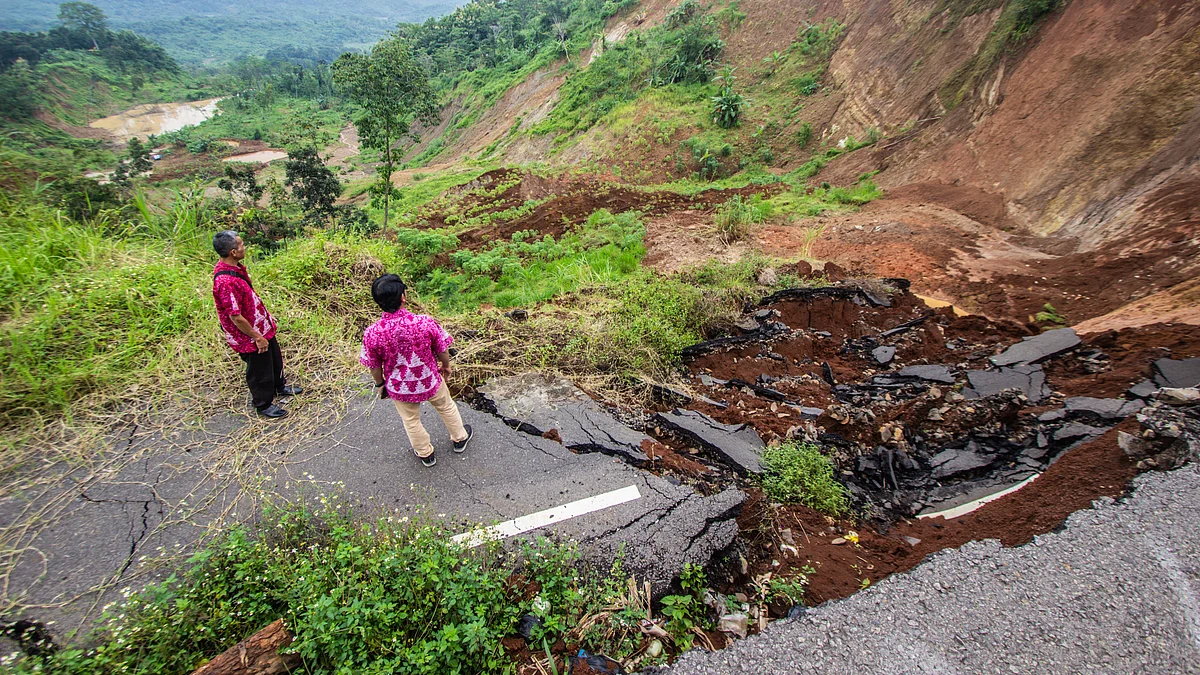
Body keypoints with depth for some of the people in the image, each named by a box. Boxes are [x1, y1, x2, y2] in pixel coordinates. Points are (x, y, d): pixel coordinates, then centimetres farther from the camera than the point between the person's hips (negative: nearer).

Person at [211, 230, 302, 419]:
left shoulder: (236, 267, -3)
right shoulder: (225, 281, -33)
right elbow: (236, 318, -28)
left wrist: (266, 315, 19)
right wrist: (257, 337, -18)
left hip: (262, 327, 9)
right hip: (249, 336, -9)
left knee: (275, 359, 28)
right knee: (260, 371, 11)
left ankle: (280, 386, 52)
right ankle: (264, 405, 31)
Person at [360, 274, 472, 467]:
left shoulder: (371, 334, -26)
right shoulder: (425, 322, -28)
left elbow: (374, 366, -9)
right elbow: (442, 350, -12)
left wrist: (380, 384, 11)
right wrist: (446, 366, 10)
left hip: (399, 388, 1)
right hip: (430, 381, 0)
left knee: (411, 421, 28)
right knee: (446, 407, 30)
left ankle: (426, 454, 50)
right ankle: (460, 438, 53)